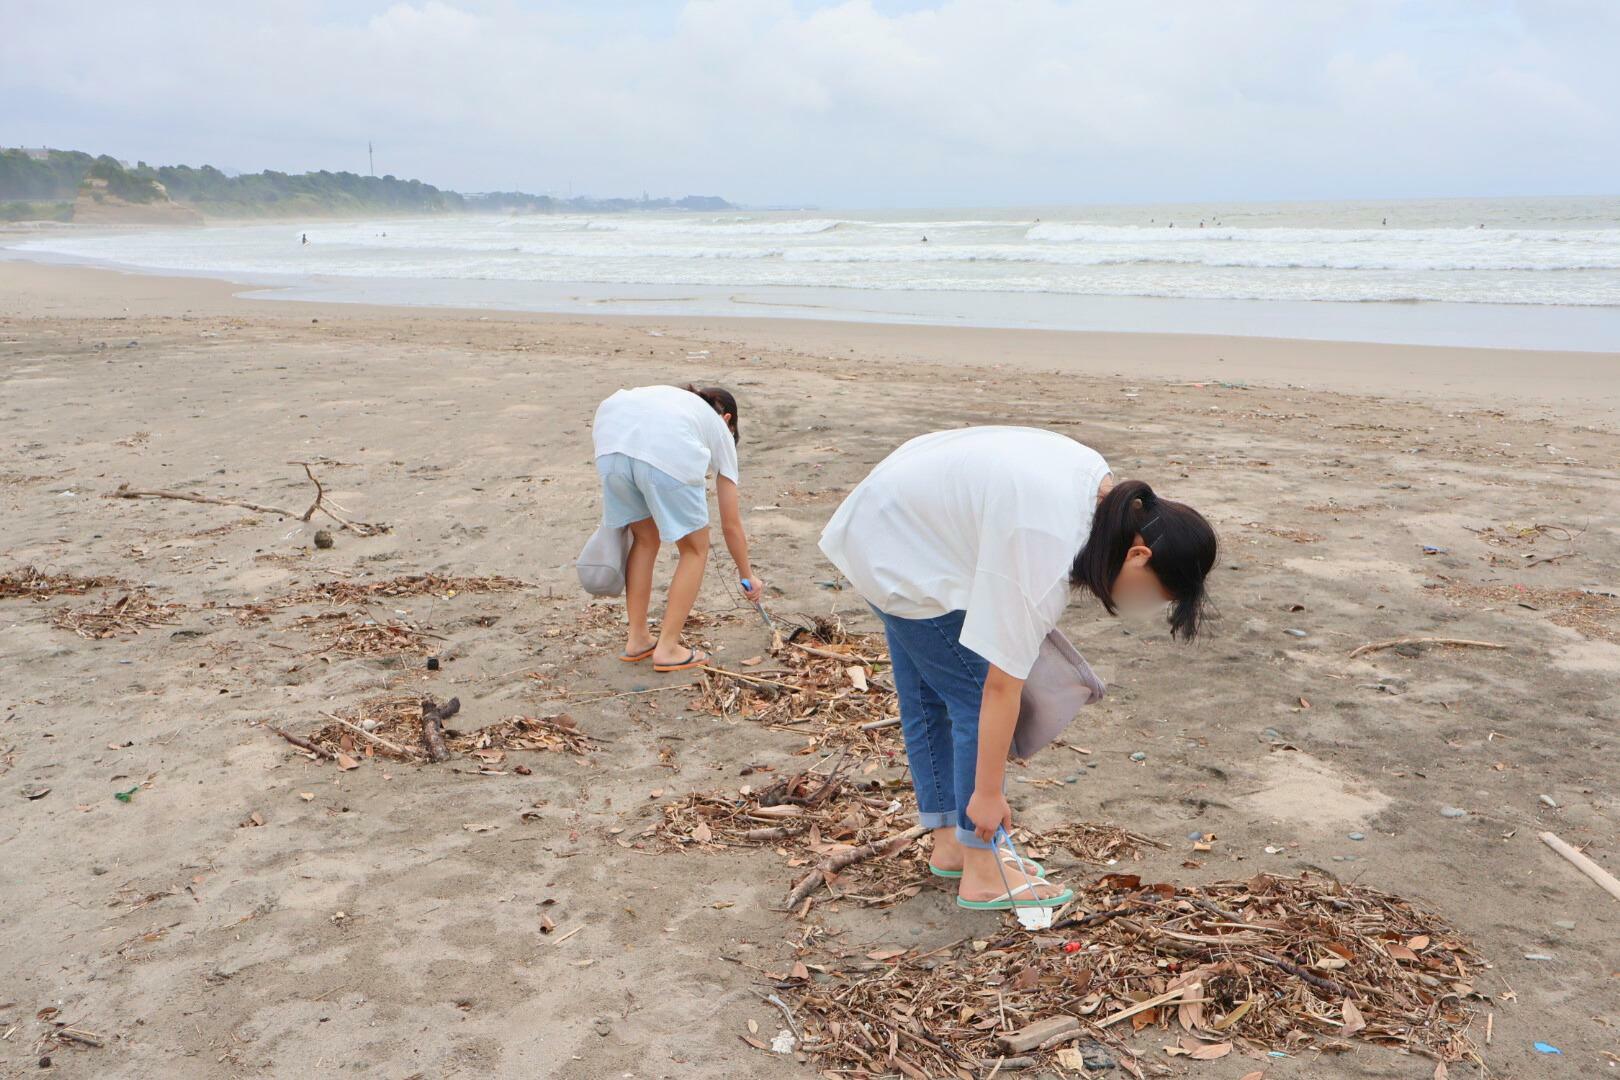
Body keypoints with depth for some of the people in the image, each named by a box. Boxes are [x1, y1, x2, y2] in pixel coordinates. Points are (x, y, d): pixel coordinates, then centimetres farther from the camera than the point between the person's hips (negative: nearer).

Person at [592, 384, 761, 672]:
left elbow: (596, 427, 23)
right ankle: (668, 649, 20)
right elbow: (731, 524, 34)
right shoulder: (719, 429, 33)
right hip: (668, 455, -4)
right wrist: (747, 575, 45)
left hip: (611, 446, 4)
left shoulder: (666, 395, 42)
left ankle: (637, 640, 34)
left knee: (645, 539, 28)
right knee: (695, 549, 20)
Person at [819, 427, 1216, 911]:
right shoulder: (1049, 553, -33)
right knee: (975, 698, -6)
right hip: (906, 557, -10)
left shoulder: (1105, 486, -7)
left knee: (927, 699, 16)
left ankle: (949, 843, 29)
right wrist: (987, 794, -19)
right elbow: (1002, 687, -27)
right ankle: (983, 875, 4)